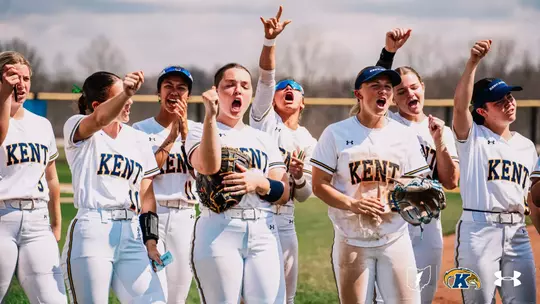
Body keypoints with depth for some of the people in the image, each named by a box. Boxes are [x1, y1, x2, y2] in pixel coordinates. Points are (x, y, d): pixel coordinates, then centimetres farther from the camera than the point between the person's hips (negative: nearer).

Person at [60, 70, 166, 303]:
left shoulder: (139, 139, 16)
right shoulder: (76, 128, 2)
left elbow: (146, 195, 15)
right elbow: (100, 119, -23)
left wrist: (150, 240, 5)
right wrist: (126, 93, -41)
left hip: (131, 235, 4)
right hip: (91, 231, -4)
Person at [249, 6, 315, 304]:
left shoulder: (308, 142, 12)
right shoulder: (264, 117, 5)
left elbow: (303, 195, 10)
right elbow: (266, 76, -12)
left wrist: (298, 175, -12)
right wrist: (270, 40, -26)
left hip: (283, 221, 4)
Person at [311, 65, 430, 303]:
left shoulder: (405, 135, 7)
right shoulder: (336, 133, 0)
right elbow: (319, 185, -2)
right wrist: (352, 204, -19)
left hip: (395, 239, 2)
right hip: (352, 242, -1)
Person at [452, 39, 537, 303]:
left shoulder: (527, 147, 17)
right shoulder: (472, 136, 1)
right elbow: (460, 103, -18)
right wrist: (473, 63, -28)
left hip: (517, 232, 5)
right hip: (478, 229, -5)